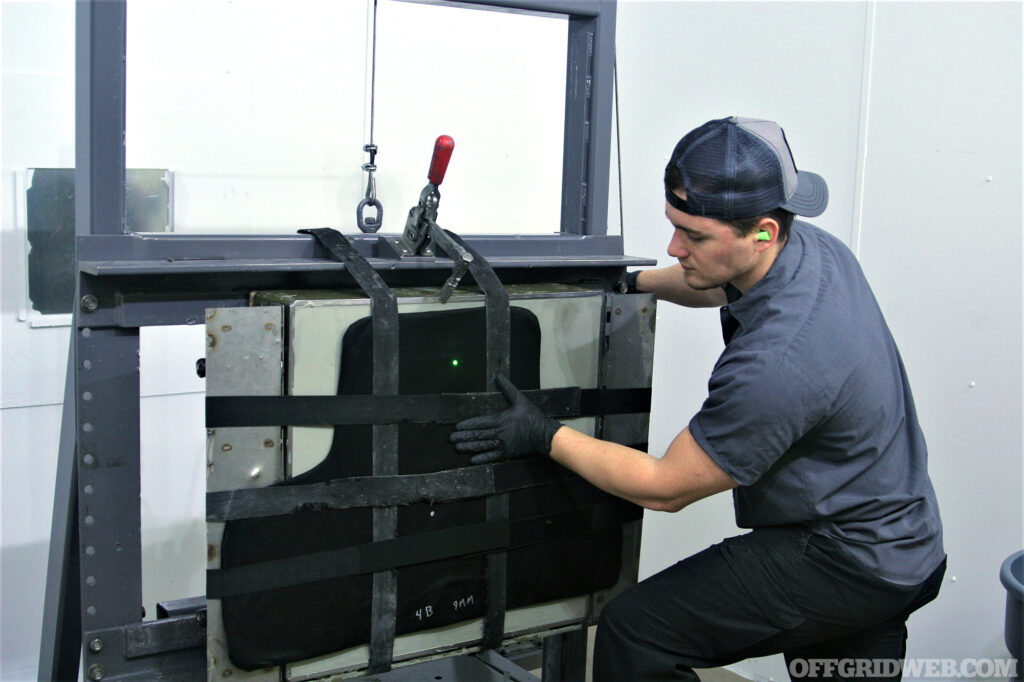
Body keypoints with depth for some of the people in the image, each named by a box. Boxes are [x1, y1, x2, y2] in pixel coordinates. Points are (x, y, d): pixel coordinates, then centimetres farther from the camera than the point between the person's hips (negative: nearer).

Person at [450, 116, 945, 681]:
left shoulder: (776, 361, -33)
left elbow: (665, 488, -19)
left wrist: (546, 437, -12)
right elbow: (718, 285, 23)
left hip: (847, 563, -10)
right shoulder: (816, 248, -4)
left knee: (634, 631, -16)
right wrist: (634, 282, 23)